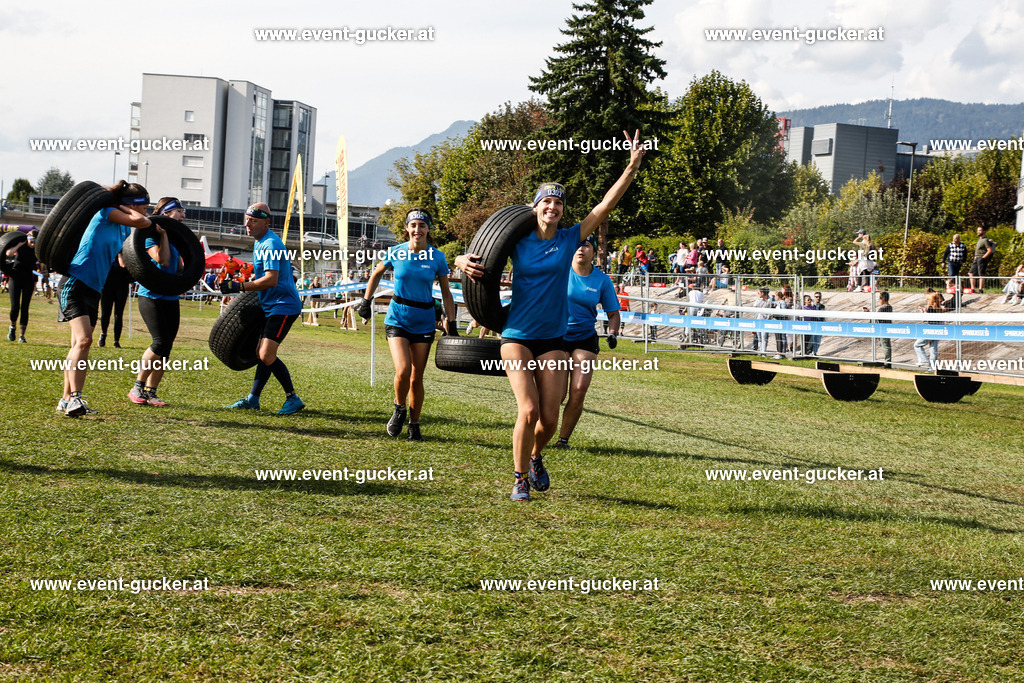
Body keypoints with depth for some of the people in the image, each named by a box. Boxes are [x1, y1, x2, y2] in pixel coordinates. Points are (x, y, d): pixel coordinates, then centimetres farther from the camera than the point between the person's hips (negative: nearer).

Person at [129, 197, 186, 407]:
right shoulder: (151, 235, -6)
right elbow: (162, 260, -19)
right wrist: (163, 234, -16)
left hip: (171, 298, 7)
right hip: (151, 296, -7)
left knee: (166, 347, 2)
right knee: (161, 341, -16)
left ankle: (150, 392, 8)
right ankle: (138, 388, -4)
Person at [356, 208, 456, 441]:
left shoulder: (437, 257, -4)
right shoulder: (395, 253, -4)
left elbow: (446, 293, 3)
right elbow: (376, 274, 14)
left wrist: (452, 325, -2)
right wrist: (365, 301, 11)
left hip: (423, 323, 1)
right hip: (397, 319, -1)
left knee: (416, 378, 4)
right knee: (403, 371, -18)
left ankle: (414, 424, 21)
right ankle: (399, 409, 10)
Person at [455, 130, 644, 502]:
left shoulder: (570, 240, 3)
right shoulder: (518, 242, 0)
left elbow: (606, 204, -3)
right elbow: (476, 257, 5)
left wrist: (633, 165, -9)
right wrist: (464, 262, -19)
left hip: (552, 339, 2)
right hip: (517, 336, -2)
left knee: (550, 419, 1)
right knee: (528, 410, -16)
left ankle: (535, 457, 35)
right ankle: (520, 478, 3)